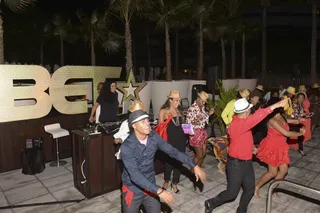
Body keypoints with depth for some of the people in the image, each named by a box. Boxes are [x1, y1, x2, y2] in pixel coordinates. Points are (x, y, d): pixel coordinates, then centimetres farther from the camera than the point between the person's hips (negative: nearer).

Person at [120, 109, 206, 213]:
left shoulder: (154, 137, -11)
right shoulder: (126, 147, -26)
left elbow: (173, 152, -4)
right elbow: (135, 175, -32)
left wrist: (194, 166, -7)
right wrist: (159, 191, -38)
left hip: (150, 187, 4)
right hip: (132, 189, -4)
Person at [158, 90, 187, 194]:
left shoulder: (179, 111, 10)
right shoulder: (163, 111, -5)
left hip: (181, 140, 4)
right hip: (170, 140, -4)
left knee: (179, 162, 9)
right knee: (169, 161, 7)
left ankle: (174, 183, 30)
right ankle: (166, 181, 35)